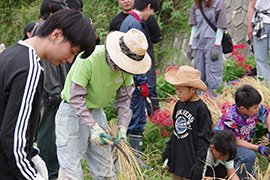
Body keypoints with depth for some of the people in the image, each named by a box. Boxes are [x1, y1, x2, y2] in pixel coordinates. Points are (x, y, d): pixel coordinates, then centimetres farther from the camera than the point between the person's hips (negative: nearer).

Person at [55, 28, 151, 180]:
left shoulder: (126, 65, -8)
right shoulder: (89, 59, -27)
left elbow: (124, 98, 3)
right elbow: (76, 97, -23)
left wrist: (122, 126, -8)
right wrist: (92, 126, -27)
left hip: (97, 112, 6)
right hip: (73, 112, -6)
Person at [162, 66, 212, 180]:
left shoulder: (201, 108, -13)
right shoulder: (179, 104, 9)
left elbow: (203, 138, -13)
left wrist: (199, 163, -15)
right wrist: (168, 149, 17)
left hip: (191, 161, -7)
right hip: (176, 161, 7)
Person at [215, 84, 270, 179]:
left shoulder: (256, 108, -16)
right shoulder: (230, 118, -34)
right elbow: (236, 141, -26)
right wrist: (258, 148, -29)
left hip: (243, 144, 7)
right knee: (250, 156, -34)